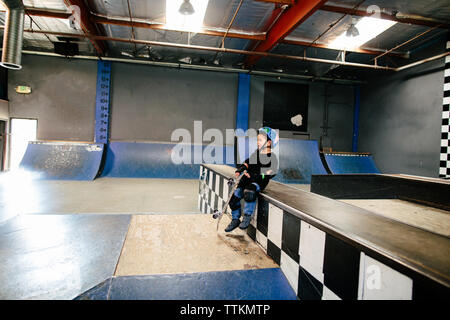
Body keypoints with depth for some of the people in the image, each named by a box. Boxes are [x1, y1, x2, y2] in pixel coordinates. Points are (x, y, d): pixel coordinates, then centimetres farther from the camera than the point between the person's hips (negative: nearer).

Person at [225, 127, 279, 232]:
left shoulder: (272, 157, -5)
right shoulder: (255, 154, 16)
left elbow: (270, 173, -14)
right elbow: (247, 163, 22)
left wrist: (254, 176, -21)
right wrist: (239, 170, 3)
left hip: (259, 181, -6)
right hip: (247, 179, 7)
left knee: (249, 193, -36)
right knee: (234, 196, -5)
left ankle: (247, 217, -16)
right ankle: (235, 219, 15)